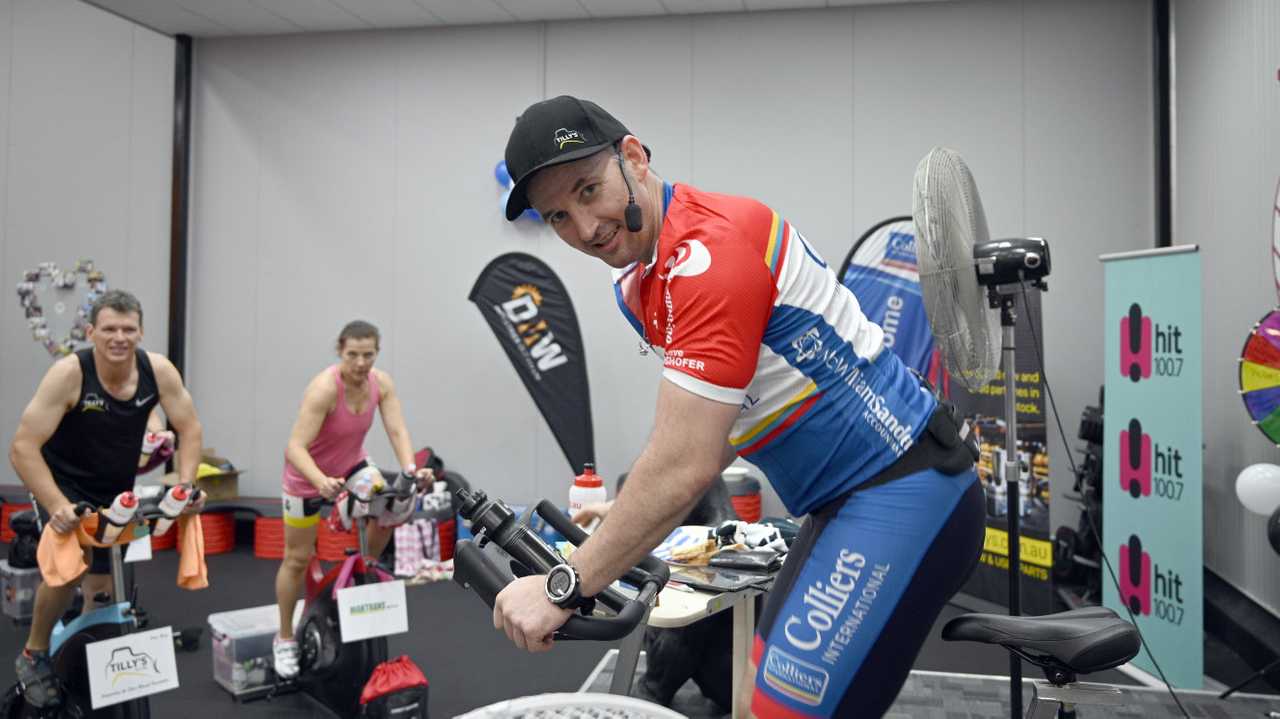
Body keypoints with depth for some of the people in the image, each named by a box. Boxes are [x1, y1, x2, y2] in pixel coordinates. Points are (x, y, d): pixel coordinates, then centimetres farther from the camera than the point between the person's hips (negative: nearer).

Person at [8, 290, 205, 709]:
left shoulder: (158, 370, -18)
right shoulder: (69, 373, -27)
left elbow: (190, 429, -7)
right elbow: (23, 448, -27)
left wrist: (185, 484, -21)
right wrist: (56, 505, -38)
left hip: (117, 492, 4)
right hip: (64, 486, -4)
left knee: (102, 588, 12)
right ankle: (33, 656, 0)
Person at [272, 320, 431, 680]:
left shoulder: (382, 383, -18)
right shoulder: (324, 388, -33)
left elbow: (397, 431, -24)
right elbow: (295, 447, -38)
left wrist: (410, 470, -41)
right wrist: (322, 481, -53)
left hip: (352, 464, 5)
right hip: (309, 474, -5)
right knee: (298, 558, 5)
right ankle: (285, 640, 24)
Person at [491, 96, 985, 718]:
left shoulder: (710, 248, -23)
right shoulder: (638, 285, 8)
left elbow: (683, 468, -27)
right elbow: (706, 437, 12)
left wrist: (562, 587, -19)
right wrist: (620, 525, 2)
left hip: (902, 499, -10)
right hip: (848, 502, 10)